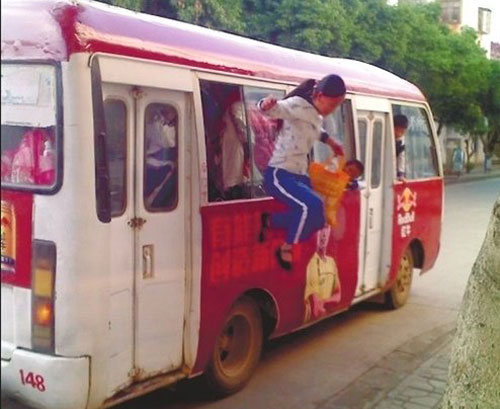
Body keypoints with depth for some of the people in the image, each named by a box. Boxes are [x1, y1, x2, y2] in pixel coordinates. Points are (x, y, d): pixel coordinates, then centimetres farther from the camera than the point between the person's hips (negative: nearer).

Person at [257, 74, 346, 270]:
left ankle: (268, 221, 17)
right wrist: (266, 104, -53)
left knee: (316, 218, 0)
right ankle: (286, 249, -11)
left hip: (299, 175, 9)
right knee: (312, 205, -30)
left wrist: (330, 142, 32)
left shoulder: (317, 117, 13)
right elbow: (274, 109, -32)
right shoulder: (298, 105, -13)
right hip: (279, 174, -9)